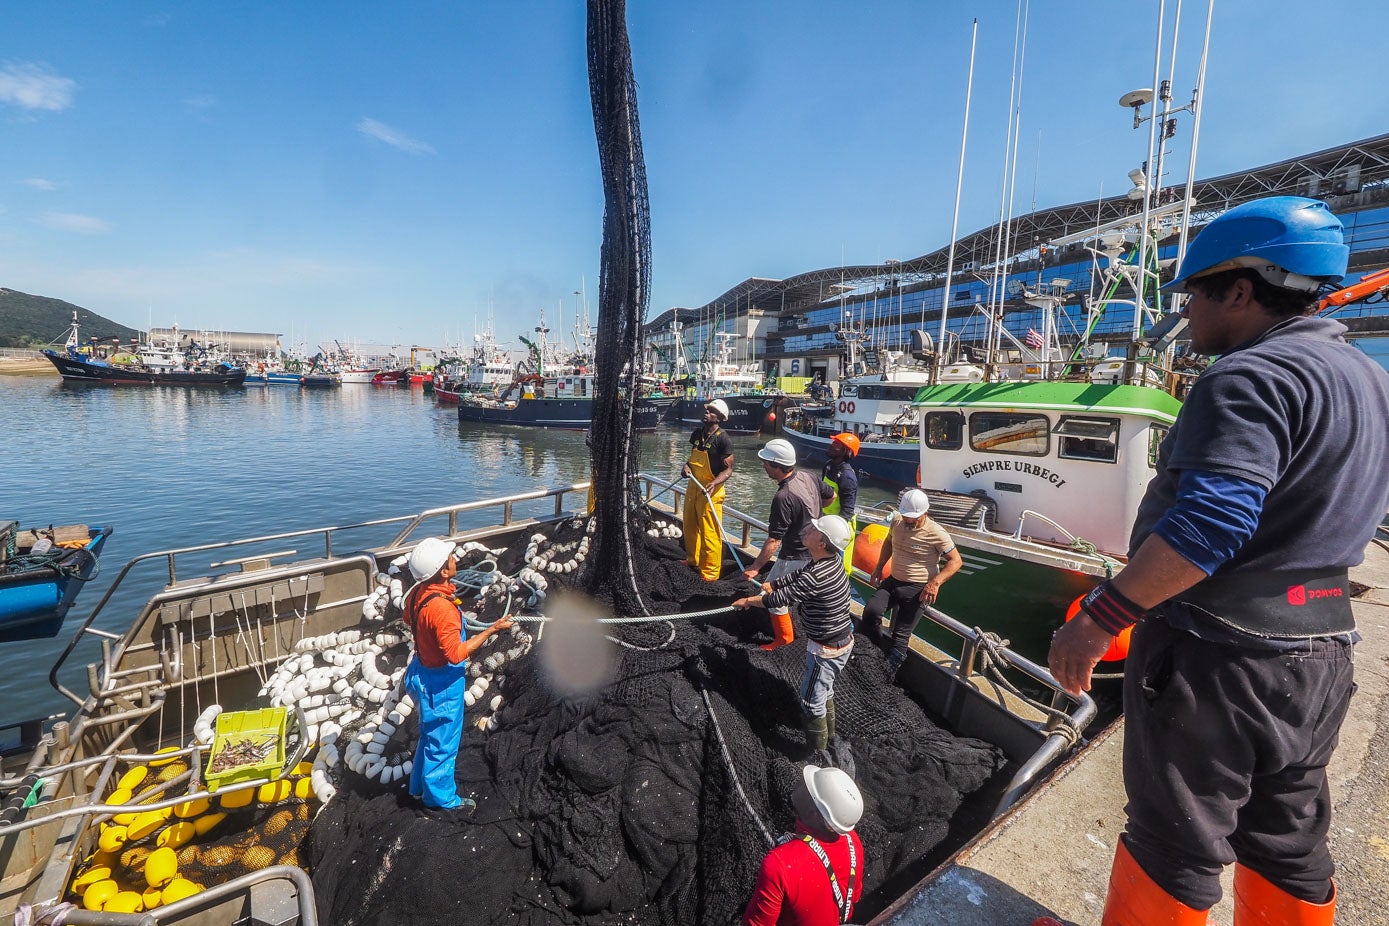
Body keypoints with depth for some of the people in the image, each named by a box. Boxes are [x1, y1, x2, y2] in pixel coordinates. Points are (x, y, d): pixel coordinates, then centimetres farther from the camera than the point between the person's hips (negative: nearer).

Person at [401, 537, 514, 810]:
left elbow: (409, 621, 14)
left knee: (430, 733, 28)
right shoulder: (442, 608, -35)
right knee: (443, 739, 13)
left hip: (422, 672, 9)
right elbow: (456, 653, -31)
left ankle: (420, 785, 47)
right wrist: (492, 629, -28)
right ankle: (441, 797, 33)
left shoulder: (417, 593, -7)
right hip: (441, 682, -9)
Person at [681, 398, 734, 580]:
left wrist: (714, 483, -30)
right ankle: (693, 561, 41)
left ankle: (710, 573, 10)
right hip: (693, 487, 8)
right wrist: (686, 466, -2)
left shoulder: (722, 439, -15)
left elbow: (728, 469, -13)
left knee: (710, 534, -3)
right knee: (690, 528, 21)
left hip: (710, 492, -8)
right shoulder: (697, 433, 6)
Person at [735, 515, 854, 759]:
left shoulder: (817, 576, -34)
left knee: (812, 702, 9)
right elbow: (797, 576, 12)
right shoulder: (829, 562, -4)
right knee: (824, 692, 28)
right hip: (842, 641, 10)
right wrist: (771, 584, 14)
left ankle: (819, 755, 27)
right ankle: (830, 739, 48)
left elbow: (781, 599, -24)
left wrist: (748, 600, -9)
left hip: (826, 650, -10)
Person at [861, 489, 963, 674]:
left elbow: (956, 561, -10)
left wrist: (935, 582, -22)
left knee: (901, 635, -6)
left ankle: (888, 670, 10)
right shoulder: (897, 521, -1)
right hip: (893, 581, 5)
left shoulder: (936, 533, -16)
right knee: (871, 611, -20)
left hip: (917, 589, -4)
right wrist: (879, 567, 14)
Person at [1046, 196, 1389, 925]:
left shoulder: (1251, 377, -19)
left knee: (1175, 842, 7)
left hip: (1214, 651, -9)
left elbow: (1207, 524, -29)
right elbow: (1311, 520, 19)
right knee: (1289, 842, 22)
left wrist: (1097, 620, -27)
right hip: (1318, 648, 9)